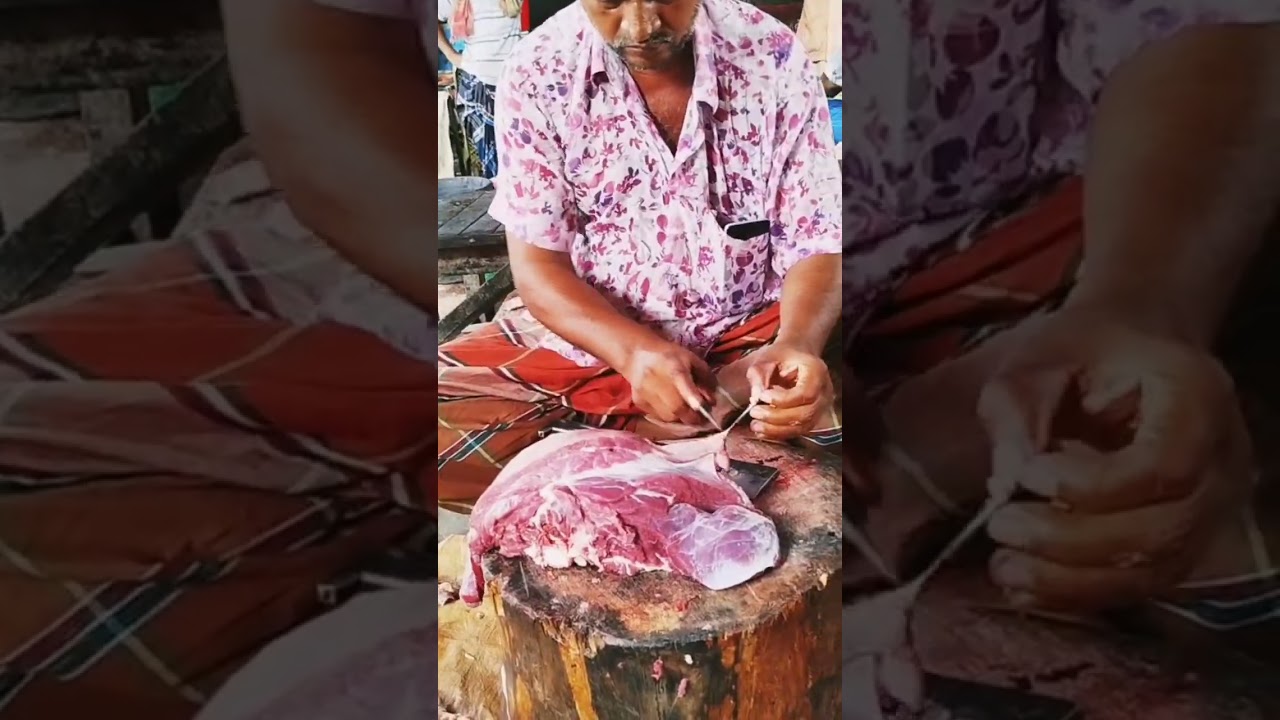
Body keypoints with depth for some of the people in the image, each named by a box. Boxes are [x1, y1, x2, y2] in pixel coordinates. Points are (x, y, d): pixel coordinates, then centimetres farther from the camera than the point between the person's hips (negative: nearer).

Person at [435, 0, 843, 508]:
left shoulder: (774, 59, -10)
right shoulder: (538, 73, -10)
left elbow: (816, 248, -8)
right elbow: (537, 265, -9)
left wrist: (797, 344, -31)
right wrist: (635, 351, -28)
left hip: (747, 341, 1)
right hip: (586, 337, 0)